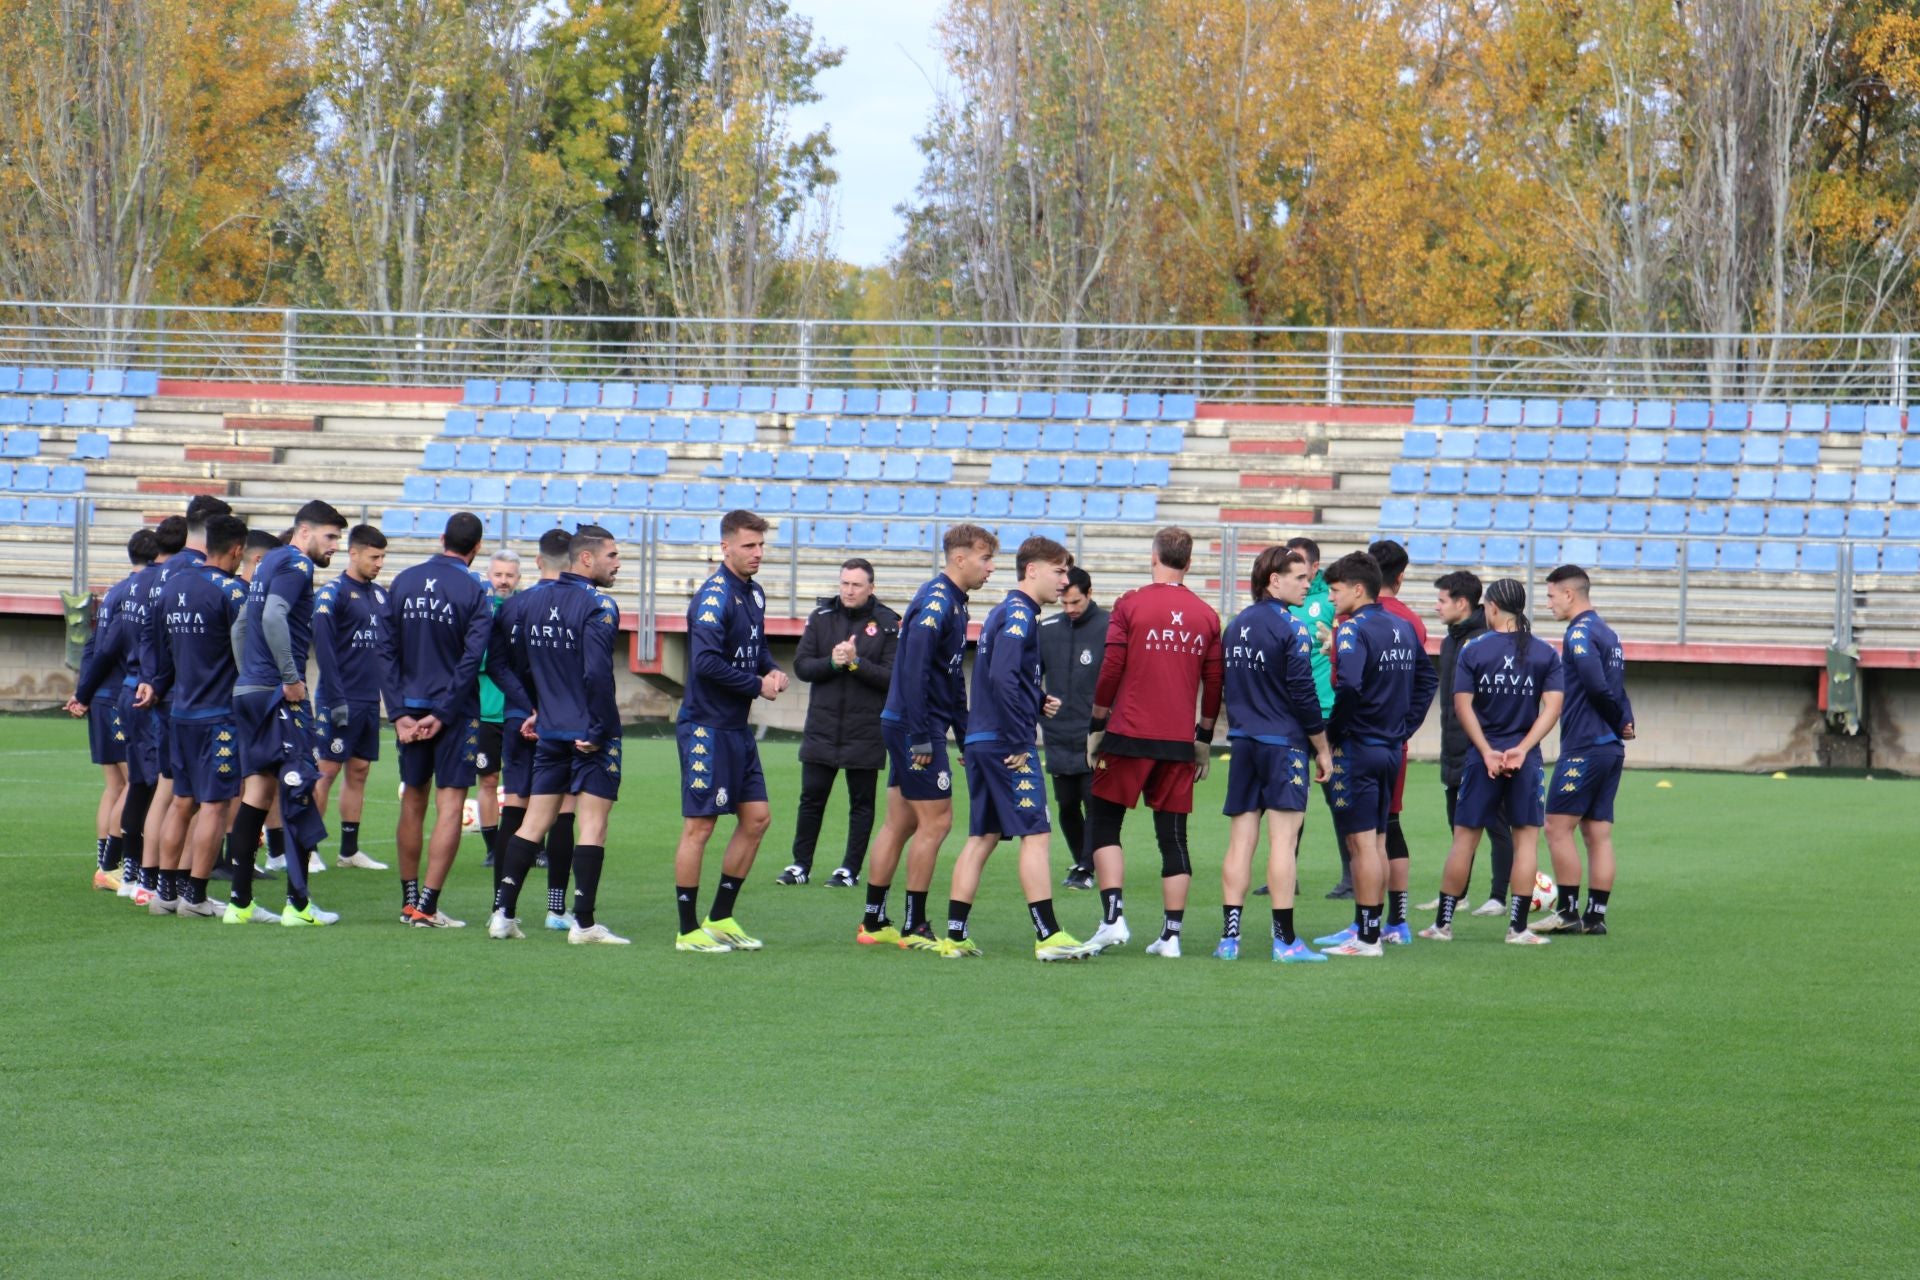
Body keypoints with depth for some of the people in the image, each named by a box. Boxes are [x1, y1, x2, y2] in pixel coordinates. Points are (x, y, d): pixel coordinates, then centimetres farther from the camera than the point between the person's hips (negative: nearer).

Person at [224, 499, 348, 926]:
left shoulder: (270, 563, 21)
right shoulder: (295, 565, -9)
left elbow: (240, 626, 27)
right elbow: (273, 618, -24)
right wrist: (292, 678, -20)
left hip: (248, 691, 10)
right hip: (279, 695, -10)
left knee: (257, 791, 9)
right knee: (298, 791, -6)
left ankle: (239, 902, 9)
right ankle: (297, 904, -6)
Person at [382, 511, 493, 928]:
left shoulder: (404, 582, 5)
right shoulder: (474, 592, -8)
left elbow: (387, 651, 3)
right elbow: (471, 659, -13)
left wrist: (400, 713, 1)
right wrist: (442, 714, -9)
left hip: (410, 708, 4)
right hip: (454, 713, -4)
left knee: (413, 803, 14)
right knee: (450, 806, -2)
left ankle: (409, 900, 20)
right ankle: (427, 906, -8)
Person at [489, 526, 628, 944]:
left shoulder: (540, 601, 11)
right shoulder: (598, 606, -13)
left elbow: (527, 666, 17)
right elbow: (597, 673, -22)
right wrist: (599, 729, -15)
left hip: (550, 732, 7)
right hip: (590, 736, -7)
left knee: (533, 822, 11)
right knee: (592, 826, -2)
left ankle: (504, 913, 8)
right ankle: (583, 923, -4)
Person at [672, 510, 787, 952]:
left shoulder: (753, 594, 12)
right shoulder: (715, 595, -16)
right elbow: (706, 661, -25)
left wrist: (773, 670, 4)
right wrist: (757, 685, -15)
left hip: (737, 729, 9)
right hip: (707, 728, -9)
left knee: (756, 818, 10)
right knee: (699, 826, -3)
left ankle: (720, 918, 19)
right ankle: (689, 930, 3)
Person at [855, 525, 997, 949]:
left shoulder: (952, 604, 16)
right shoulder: (935, 602, -15)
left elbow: (952, 678, 23)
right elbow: (915, 670, -23)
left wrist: (965, 736, 20)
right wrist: (921, 738, -23)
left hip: (902, 727, 10)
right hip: (916, 726, -10)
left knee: (899, 824, 11)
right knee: (935, 821, -6)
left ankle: (873, 922, 15)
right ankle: (914, 927, -2)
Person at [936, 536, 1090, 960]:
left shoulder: (1004, 613, 19)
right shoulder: (1019, 614, -12)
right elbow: (1003, 678, -24)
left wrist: (1039, 701, 7)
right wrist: (1019, 742, -19)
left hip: (980, 742, 10)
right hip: (1004, 745, -10)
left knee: (982, 837, 11)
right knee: (1036, 834, -8)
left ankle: (955, 936, 11)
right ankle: (1048, 936, -10)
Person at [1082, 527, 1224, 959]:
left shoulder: (1130, 604, -4)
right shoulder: (1206, 616, 6)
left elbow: (1110, 671, -6)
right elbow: (1214, 684, 9)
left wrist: (1096, 728, 3)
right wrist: (1204, 740, 19)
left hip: (1128, 736, -3)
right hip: (1179, 742, 3)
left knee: (1103, 822, 8)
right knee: (1173, 835, 6)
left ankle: (1113, 917, -6)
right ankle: (1171, 935, 4)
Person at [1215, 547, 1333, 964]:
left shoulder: (1235, 625, 13)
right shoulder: (1291, 627, -10)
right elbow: (1303, 695, -11)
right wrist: (1323, 749, -3)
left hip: (1242, 742, 7)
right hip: (1284, 743, -7)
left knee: (1240, 840, 6)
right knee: (1283, 838, -6)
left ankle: (1229, 936, 3)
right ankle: (1285, 940, -7)